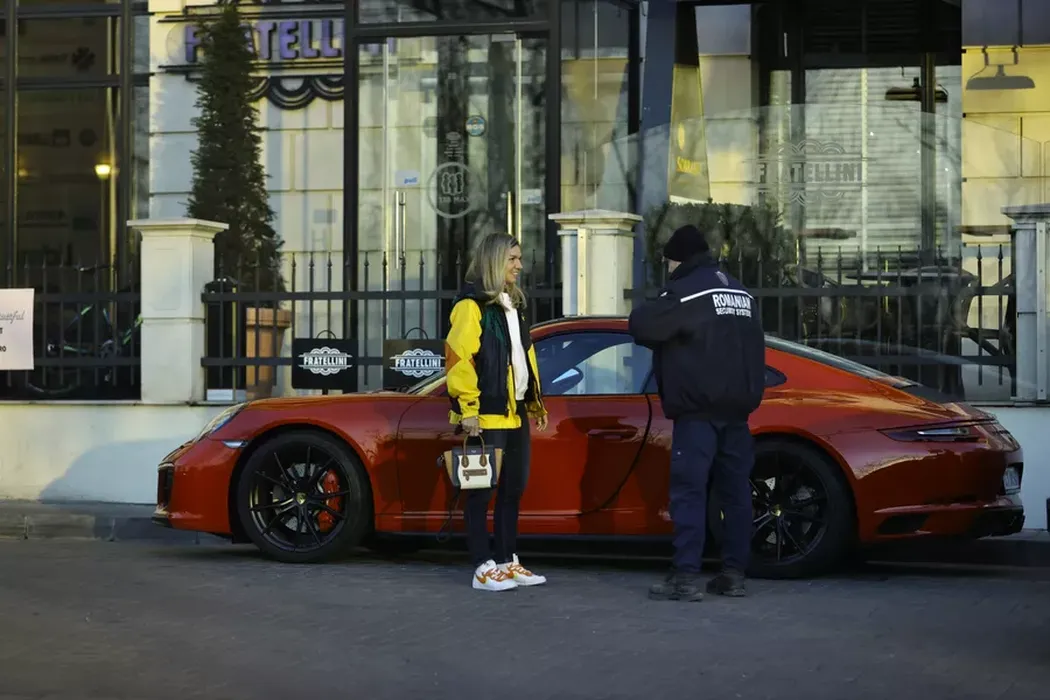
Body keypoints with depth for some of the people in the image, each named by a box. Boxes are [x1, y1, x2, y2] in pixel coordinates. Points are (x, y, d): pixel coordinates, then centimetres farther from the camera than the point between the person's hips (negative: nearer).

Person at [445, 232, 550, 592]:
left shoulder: (512, 305, 18)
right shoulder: (471, 305, -11)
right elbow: (458, 358, -16)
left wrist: (534, 401, 21)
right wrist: (467, 408, -20)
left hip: (515, 413, 9)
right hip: (486, 415, -9)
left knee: (513, 489, 12)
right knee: (482, 491, -3)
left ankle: (508, 561, 20)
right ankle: (483, 567, 0)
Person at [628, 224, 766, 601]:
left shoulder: (686, 290, -9)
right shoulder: (741, 293, 17)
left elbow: (641, 326, -11)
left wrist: (643, 313, 8)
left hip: (699, 410, -8)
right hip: (737, 407, 8)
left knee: (689, 490, -8)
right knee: (735, 490, 9)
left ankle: (685, 576, -13)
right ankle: (733, 574, 10)